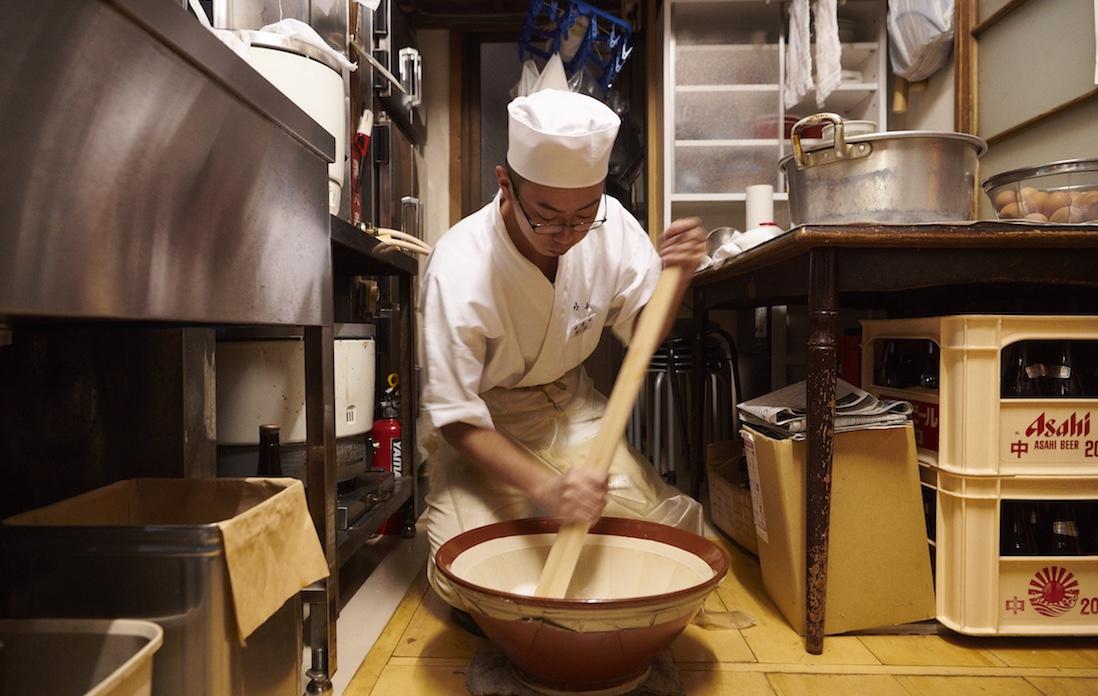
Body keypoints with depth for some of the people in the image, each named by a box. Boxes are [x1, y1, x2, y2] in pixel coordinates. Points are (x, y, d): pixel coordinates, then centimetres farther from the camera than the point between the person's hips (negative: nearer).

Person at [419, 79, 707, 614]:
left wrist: (675, 280, -25)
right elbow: (454, 417, -22)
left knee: (669, 531, -9)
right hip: (482, 425, -3)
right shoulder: (459, 269, -29)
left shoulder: (610, 224, -18)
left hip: (570, 409, 4)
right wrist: (542, 487, -35)